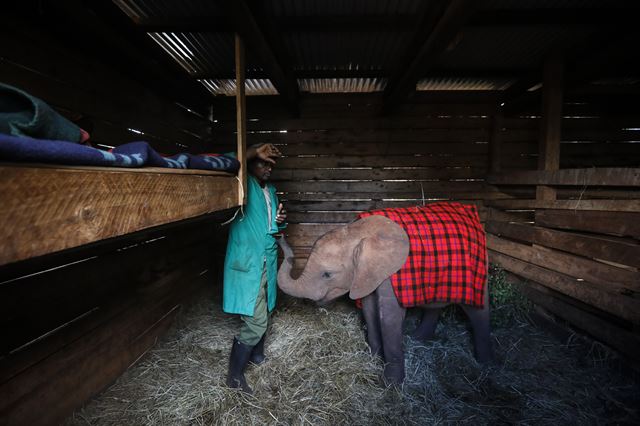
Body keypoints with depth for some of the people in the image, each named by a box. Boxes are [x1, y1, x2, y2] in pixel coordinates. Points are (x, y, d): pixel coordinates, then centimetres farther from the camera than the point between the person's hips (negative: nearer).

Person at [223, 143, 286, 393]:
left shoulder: (271, 191, 15)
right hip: (247, 262, -8)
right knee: (255, 321, -6)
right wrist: (254, 152, -25)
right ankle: (234, 375, 13)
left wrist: (280, 221, 1)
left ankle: (256, 355, 43)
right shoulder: (244, 184, -8)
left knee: (262, 314, 20)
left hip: (267, 260, 8)